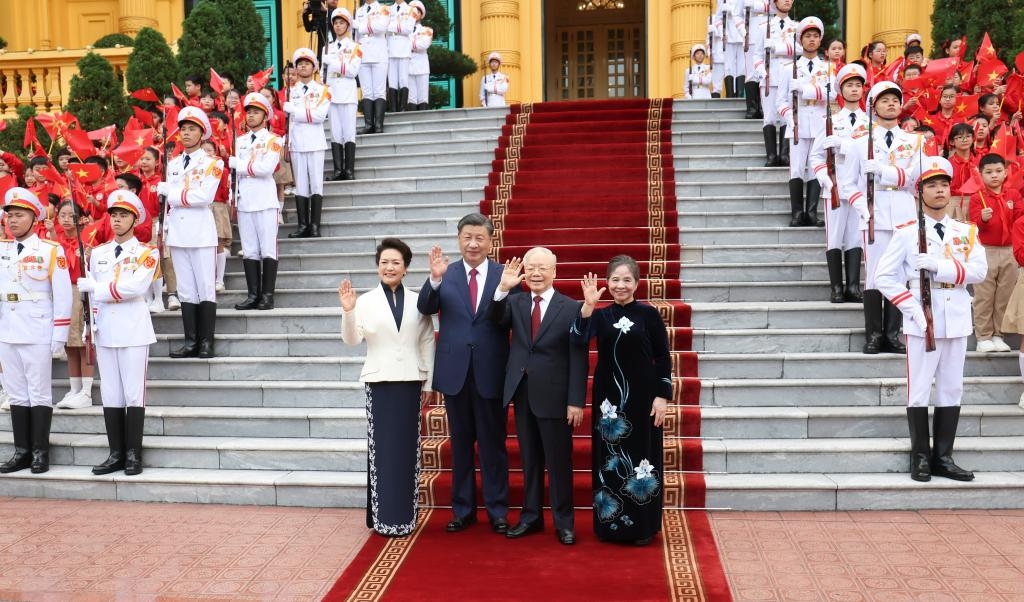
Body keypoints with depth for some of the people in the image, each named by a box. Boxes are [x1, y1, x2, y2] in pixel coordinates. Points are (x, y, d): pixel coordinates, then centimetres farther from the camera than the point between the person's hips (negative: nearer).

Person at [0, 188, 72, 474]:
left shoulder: (52, 250, -5)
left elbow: (62, 295, -6)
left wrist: (59, 335, -9)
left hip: (38, 332, -5)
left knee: (39, 392, 2)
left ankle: (40, 452, 9)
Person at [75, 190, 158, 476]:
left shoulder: (148, 252, -1)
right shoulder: (97, 253, 14)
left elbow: (135, 287, -16)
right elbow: (92, 291, 15)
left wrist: (94, 287, -10)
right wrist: (91, 323, 3)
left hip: (134, 332, -5)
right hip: (105, 331, 5)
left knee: (133, 393, -2)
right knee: (110, 394, 6)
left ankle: (134, 455, 5)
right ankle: (116, 454, 12)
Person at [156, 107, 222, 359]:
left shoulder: (212, 163, -1)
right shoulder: (173, 164, 16)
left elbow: (205, 196, -15)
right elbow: (168, 198, 19)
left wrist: (171, 192, -9)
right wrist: (167, 228, 9)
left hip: (201, 234, -5)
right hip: (177, 233, 5)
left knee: (205, 289, -2)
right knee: (185, 290, 6)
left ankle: (207, 342, 3)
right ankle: (191, 341, 11)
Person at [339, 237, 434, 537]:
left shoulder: (417, 301, 4)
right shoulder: (366, 301, 0)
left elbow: (427, 342, 7)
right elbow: (351, 339, -7)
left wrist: (429, 381, 6)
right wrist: (347, 311, -24)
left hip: (410, 382, 1)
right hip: (380, 382, -1)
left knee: (408, 448, 7)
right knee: (382, 449, 2)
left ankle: (405, 515, 16)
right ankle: (384, 515, 10)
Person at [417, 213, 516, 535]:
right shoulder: (446, 274, 2)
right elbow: (425, 308, -10)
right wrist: (435, 279, -27)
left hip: (490, 372, -2)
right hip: (455, 371, 2)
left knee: (493, 445, 8)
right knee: (460, 444, 13)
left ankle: (497, 511, 20)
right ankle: (463, 509, 26)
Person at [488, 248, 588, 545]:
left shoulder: (571, 308, -5)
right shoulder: (515, 303, 7)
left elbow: (578, 359, -7)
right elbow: (495, 319, -12)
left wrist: (576, 401, -12)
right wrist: (503, 289, -26)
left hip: (554, 396, -4)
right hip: (522, 394, 4)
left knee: (558, 461, 5)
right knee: (530, 460, 15)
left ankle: (564, 522, 18)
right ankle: (531, 516, 27)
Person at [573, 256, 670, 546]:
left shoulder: (649, 314, -2)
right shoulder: (600, 315, 3)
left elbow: (663, 358, -1)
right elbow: (579, 340, -16)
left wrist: (662, 396, -7)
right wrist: (588, 305, -26)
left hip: (642, 396, -2)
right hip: (608, 397, 2)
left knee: (641, 457, 5)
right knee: (610, 460, 8)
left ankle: (643, 526, 17)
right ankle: (610, 524, 19)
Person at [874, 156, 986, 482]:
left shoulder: (966, 231, 9)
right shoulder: (907, 232, -1)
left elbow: (979, 271, -5)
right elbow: (884, 276, -4)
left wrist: (939, 266, -19)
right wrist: (911, 308, -13)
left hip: (956, 320, 4)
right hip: (922, 322, -4)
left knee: (951, 390, 8)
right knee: (919, 390, 0)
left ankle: (943, 457, 16)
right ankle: (921, 457, 10)